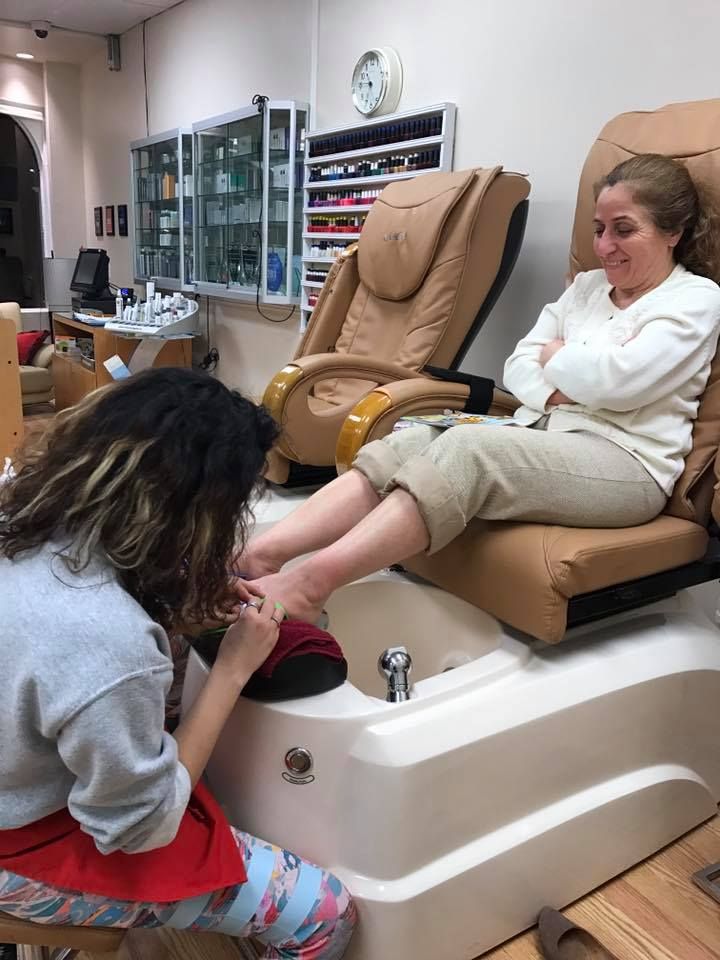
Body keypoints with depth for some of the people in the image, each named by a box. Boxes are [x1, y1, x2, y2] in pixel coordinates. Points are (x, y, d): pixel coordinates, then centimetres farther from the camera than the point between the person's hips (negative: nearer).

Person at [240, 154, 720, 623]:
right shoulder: (586, 285, 21)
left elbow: (615, 380, -15)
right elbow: (518, 365, 12)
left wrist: (554, 356, 4)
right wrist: (552, 393, -9)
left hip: (627, 463, -6)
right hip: (540, 434, 6)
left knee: (466, 448, -34)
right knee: (409, 443, -21)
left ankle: (311, 582, -42)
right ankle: (261, 555, -33)